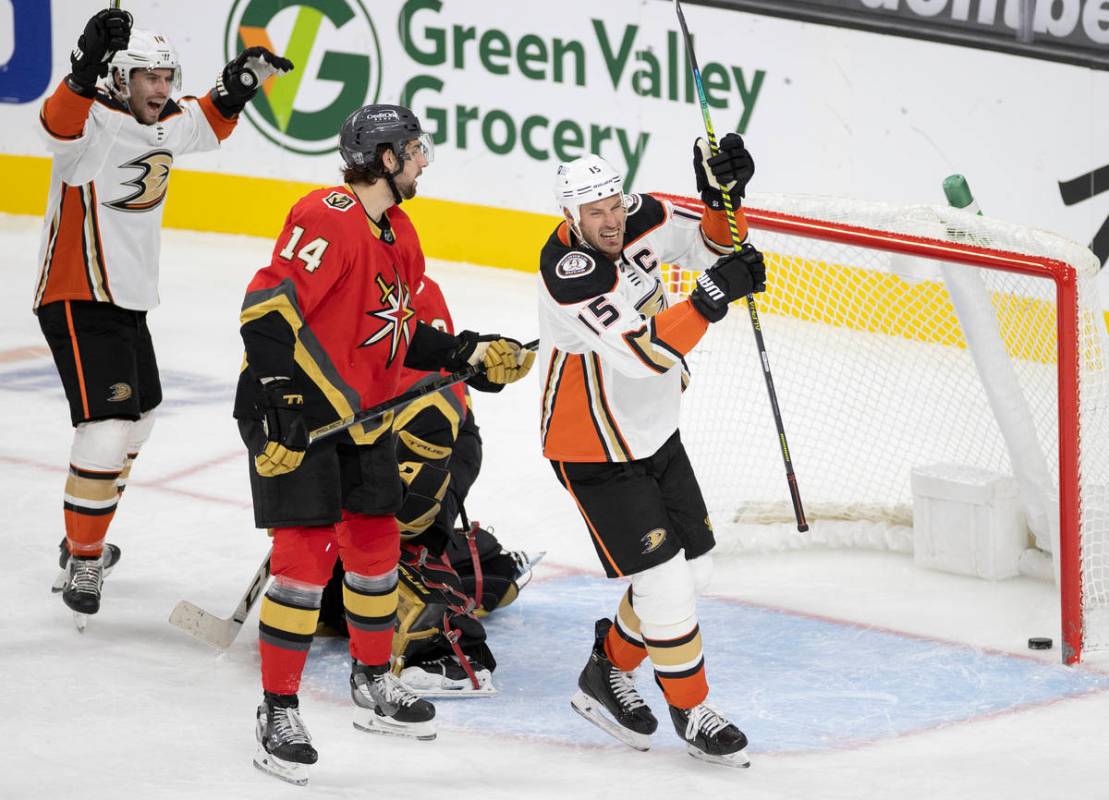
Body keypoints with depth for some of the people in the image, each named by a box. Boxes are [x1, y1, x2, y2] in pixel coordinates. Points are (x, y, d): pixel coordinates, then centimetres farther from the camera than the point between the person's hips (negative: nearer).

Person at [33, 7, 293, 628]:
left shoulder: (168, 125, 3)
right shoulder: (95, 122, -22)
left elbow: (207, 125, 23)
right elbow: (60, 122, -45)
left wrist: (239, 86, 5)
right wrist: (87, 68, -61)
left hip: (130, 301, 10)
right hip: (78, 303, -10)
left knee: (137, 418, 23)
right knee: (107, 430, -18)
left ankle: (86, 540, 40)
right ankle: (82, 564, -8)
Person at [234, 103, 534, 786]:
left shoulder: (400, 237, 11)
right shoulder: (328, 218, -20)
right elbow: (268, 307, -26)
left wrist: (470, 354, 5)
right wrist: (277, 401, -29)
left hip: (363, 415, 9)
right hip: (295, 415, -9)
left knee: (376, 545, 15)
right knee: (306, 556, -11)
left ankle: (374, 685, 34)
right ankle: (279, 714, -3)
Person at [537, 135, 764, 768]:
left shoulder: (638, 219, -9)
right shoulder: (567, 271, -31)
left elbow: (713, 242, 0)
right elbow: (647, 351, -38)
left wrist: (721, 192, -19)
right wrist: (713, 294, -42)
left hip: (656, 432, 8)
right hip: (595, 453, -8)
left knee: (694, 569, 15)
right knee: (665, 584, -8)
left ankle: (608, 676, 32)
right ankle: (692, 713, 10)